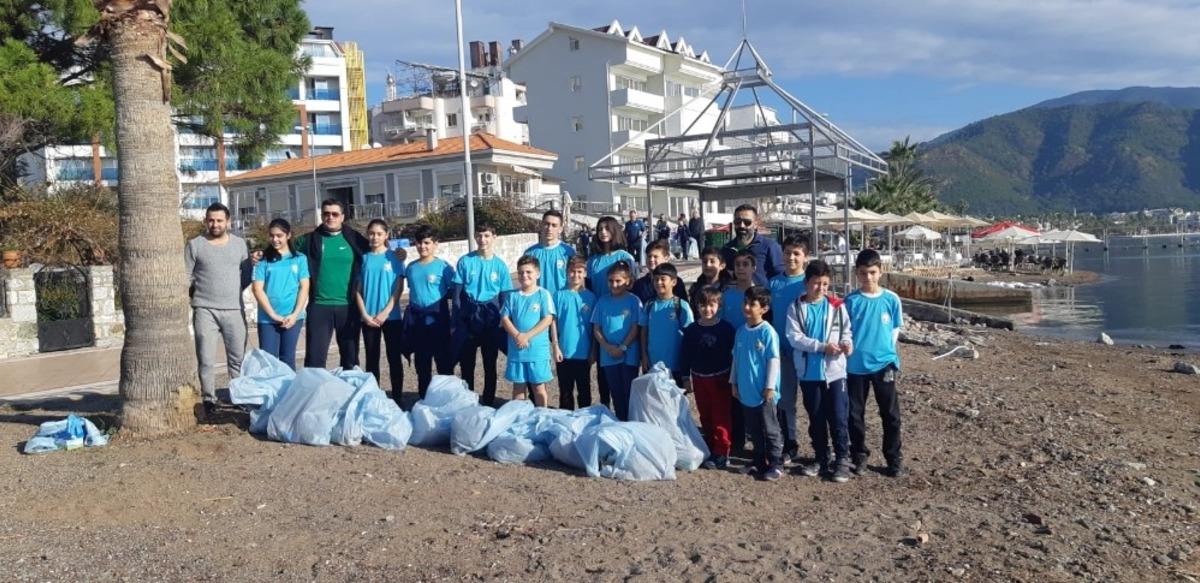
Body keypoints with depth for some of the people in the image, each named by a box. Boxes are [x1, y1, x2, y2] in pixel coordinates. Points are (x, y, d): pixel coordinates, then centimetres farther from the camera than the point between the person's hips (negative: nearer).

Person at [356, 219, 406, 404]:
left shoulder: (394, 257, 0)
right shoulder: (363, 258, 5)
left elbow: (399, 288, -4)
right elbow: (358, 290, 4)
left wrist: (385, 312, -12)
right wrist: (365, 314, -8)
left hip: (392, 316, -2)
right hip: (368, 318, 2)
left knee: (394, 358, 2)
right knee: (372, 359, 7)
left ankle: (397, 398, 9)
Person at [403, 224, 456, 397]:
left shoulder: (443, 266, -8)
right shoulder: (411, 267, 7)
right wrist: (409, 316, 14)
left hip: (437, 320, -5)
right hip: (416, 321, 5)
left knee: (444, 362, 2)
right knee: (421, 364, 14)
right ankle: (423, 399, 26)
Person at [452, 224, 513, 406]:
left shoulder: (499, 265, -1)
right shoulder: (465, 261, -4)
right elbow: (457, 293, -2)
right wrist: (456, 322, -5)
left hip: (490, 318, 1)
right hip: (468, 316, 0)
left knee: (490, 364, 9)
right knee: (466, 363, 7)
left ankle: (488, 402, 21)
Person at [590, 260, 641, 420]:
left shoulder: (633, 301, -3)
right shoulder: (602, 302, 6)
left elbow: (635, 328, -6)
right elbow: (596, 329, 5)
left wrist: (622, 347, -14)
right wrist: (608, 347, -9)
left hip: (629, 355, -3)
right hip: (608, 356, 3)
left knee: (629, 393, 1)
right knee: (616, 393, 10)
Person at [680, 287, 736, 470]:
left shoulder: (726, 328, -7)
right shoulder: (691, 330, 1)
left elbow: (733, 353, -3)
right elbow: (685, 354, 7)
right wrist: (686, 377, 6)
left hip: (721, 379, -4)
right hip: (699, 379, 4)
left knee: (721, 417, -2)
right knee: (705, 417, 11)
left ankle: (722, 453, 1)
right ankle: (710, 450, 22)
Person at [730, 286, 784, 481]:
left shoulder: (768, 332, -14)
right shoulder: (741, 331, 5)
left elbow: (774, 360, -12)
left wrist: (770, 387, -13)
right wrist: (734, 382, 13)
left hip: (763, 392, -6)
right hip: (746, 391, 6)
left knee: (770, 431, 4)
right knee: (754, 431, 15)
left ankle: (775, 465, 12)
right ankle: (759, 462, 27)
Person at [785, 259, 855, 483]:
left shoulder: (836, 307, 2)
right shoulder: (796, 308, -1)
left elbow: (846, 330, 5)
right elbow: (793, 337, -9)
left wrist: (847, 343, -18)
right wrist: (822, 346, -16)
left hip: (834, 370, -1)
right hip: (808, 372, 1)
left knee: (838, 417, 0)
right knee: (816, 418, 12)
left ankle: (842, 459, 12)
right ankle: (821, 458, 25)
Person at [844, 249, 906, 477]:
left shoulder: (891, 299, -2)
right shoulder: (851, 301, -3)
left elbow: (895, 329, 5)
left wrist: (887, 350, -2)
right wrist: (849, 348, -11)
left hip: (884, 363, 0)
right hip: (856, 365, 0)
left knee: (890, 414, 6)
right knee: (855, 413, 8)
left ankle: (894, 460, 18)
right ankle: (859, 456, 24)